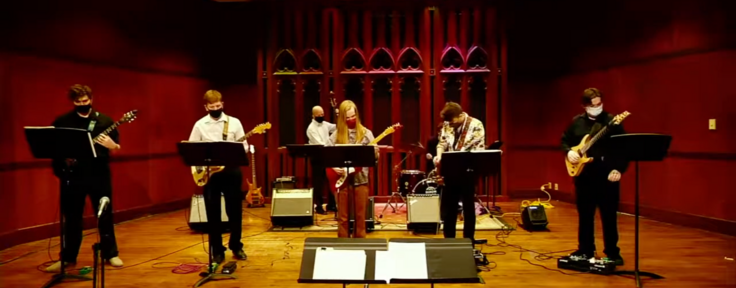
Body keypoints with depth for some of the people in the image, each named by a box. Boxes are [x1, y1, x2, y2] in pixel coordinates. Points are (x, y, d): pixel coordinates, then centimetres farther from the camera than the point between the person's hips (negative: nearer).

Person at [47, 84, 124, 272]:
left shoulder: (104, 121, 3)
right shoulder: (62, 121, 5)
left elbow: (117, 150, 3)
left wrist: (112, 146, -20)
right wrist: (60, 161, -7)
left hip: (99, 174, -1)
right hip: (72, 175, 1)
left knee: (105, 215, 5)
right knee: (72, 217, 8)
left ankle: (110, 254, 17)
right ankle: (68, 258, 20)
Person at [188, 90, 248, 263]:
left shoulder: (234, 122, 3)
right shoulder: (200, 125, 4)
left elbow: (244, 146, 2)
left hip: (231, 170, 0)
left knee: (235, 210, 6)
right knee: (213, 213, 5)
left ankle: (236, 247, 23)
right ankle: (217, 251, 16)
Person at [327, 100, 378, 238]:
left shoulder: (366, 133, 2)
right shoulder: (337, 134, 3)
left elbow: (374, 157, 1)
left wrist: (375, 153, -20)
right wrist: (333, 166, -11)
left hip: (361, 179, 0)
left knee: (360, 216, 6)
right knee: (343, 217, 6)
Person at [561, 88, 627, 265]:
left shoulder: (612, 122, -3)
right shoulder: (576, 122, 8)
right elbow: (564, 140, 17)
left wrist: (619, 169, -17)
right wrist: (569, 151, -4)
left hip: (607, 175, -3)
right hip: (583, 175, 3)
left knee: (609, 216, 2)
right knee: (584, 215, 11)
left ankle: (612, 253, 15)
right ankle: (585, 250, 23)